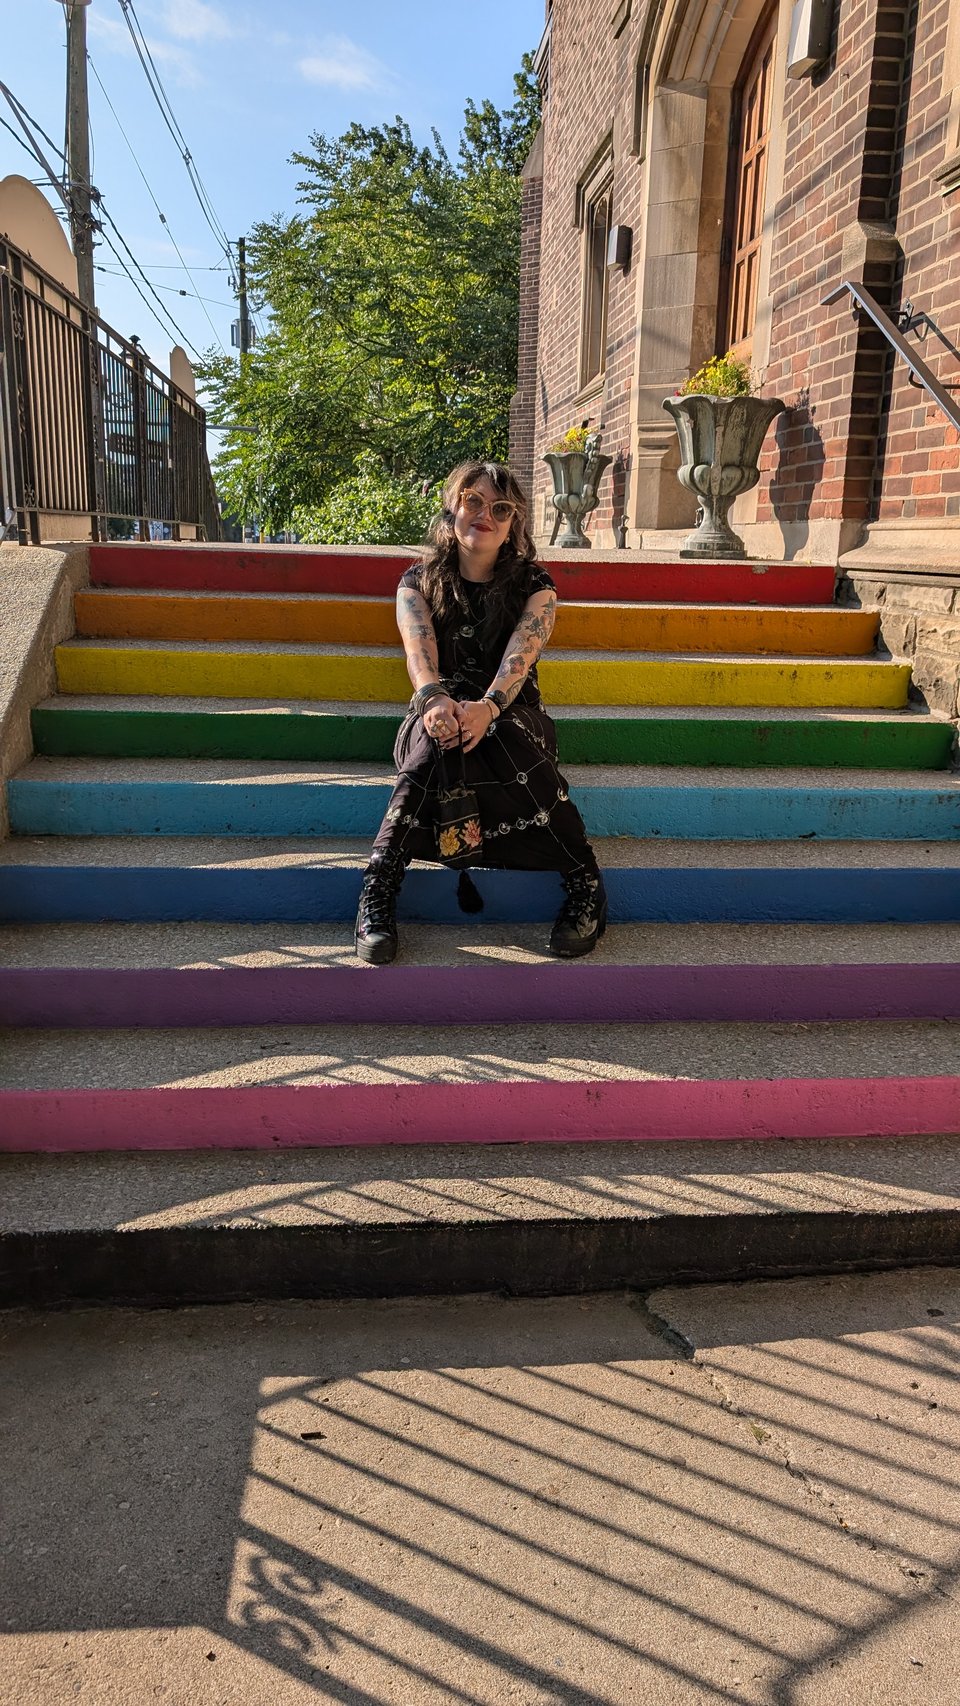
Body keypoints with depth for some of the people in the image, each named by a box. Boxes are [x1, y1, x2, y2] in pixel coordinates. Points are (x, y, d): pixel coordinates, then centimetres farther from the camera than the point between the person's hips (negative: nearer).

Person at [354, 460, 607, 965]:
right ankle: (378, 891, -39)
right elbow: (419, 651, -14)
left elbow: (519, 656, -17)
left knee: (508, 739, -36)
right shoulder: (418, 582, 6)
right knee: (439, 737, -36)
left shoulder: (534, 586, 3)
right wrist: (434, 699, -39)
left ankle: (584, 884, -31)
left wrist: (487, 707, -40)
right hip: (438, 713, 0)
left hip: (511, 717, 0)